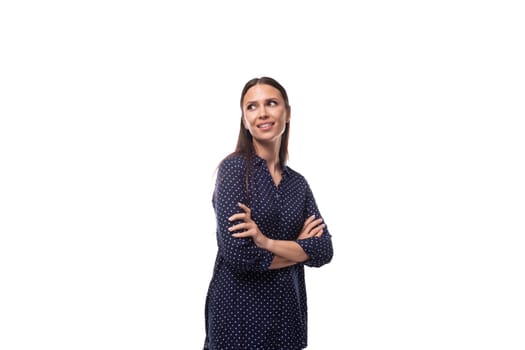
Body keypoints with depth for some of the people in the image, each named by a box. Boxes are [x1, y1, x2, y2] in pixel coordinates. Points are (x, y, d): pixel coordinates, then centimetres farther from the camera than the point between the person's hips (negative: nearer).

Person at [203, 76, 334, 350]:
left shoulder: (297, 182, 6)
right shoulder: (234, 167, -10)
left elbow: (324, 250, -5)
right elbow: (238, 254, -19)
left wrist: (267, 242, -20)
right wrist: (299, 247, -7)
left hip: (288, 311, 5)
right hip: (239, 312, -5)